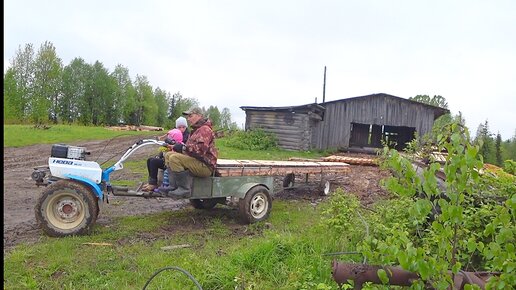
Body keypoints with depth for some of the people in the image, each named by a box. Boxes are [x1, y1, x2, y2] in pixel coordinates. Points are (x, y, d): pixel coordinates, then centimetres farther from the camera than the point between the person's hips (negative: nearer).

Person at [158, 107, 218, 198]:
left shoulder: (205, 129, -12)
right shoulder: (196, 130, 23)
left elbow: (200, 149, -25)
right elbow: (192, 147, 25)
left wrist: (183, 148, -14)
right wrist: (182, 147, 4)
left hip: (206, 166, -11)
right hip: (196, 161, 11)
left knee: (174, 158, -26)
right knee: (169, 155, 10)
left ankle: (184, 189, -21)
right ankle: (174, 186, -1)